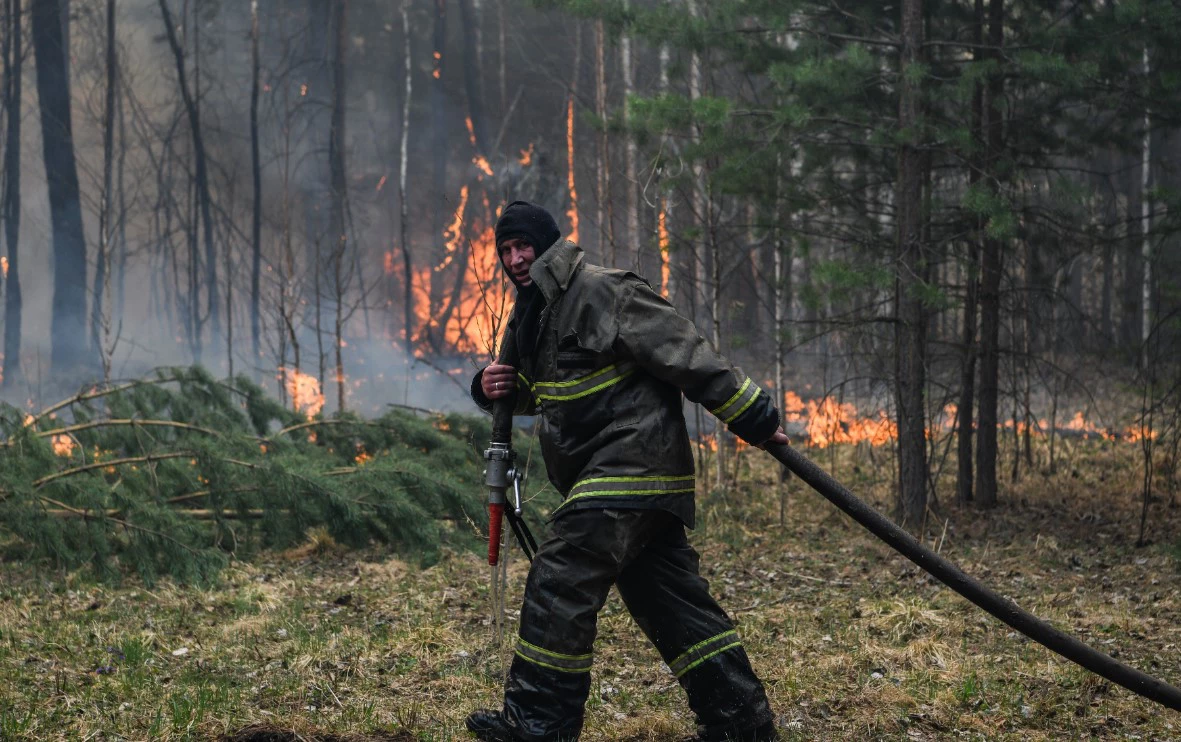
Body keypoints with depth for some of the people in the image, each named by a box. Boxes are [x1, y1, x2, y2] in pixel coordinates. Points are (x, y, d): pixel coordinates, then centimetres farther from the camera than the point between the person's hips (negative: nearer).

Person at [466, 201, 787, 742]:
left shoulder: (602, 292, -14)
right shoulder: (530, 316, 15)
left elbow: (688, 356, -17)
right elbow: (534, 390, 28)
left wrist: (753, 417, -17)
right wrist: (493, 388, 4)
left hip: (630, 466, -10)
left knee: (559, 584, -13)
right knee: (672, 599, 9)